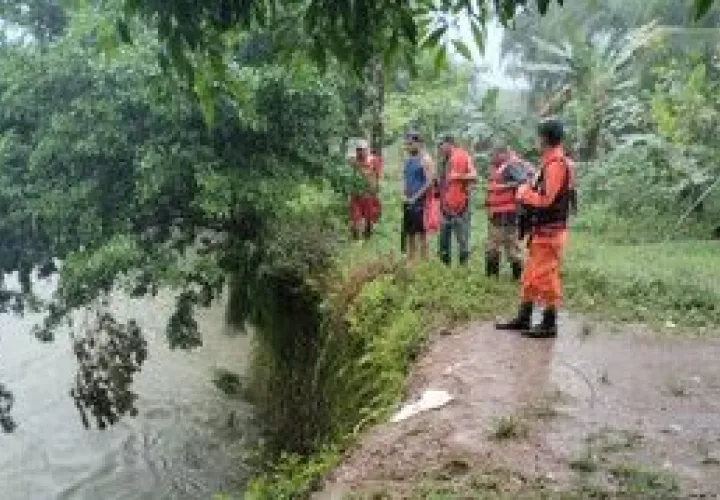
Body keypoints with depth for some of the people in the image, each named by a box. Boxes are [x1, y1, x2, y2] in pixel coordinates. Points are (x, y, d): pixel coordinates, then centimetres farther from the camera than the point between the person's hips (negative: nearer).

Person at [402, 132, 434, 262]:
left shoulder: (425, 160, -8)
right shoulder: (408, 160, 16)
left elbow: (429, 182, -15)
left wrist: (415, 197, -16)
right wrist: (404, 195, 4)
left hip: (419, 201, -8)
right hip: (408, 201, 8)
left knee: (421, 232, -6)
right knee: (409, 232, 10)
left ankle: (424, 260, -3)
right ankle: (410, 260, 16)